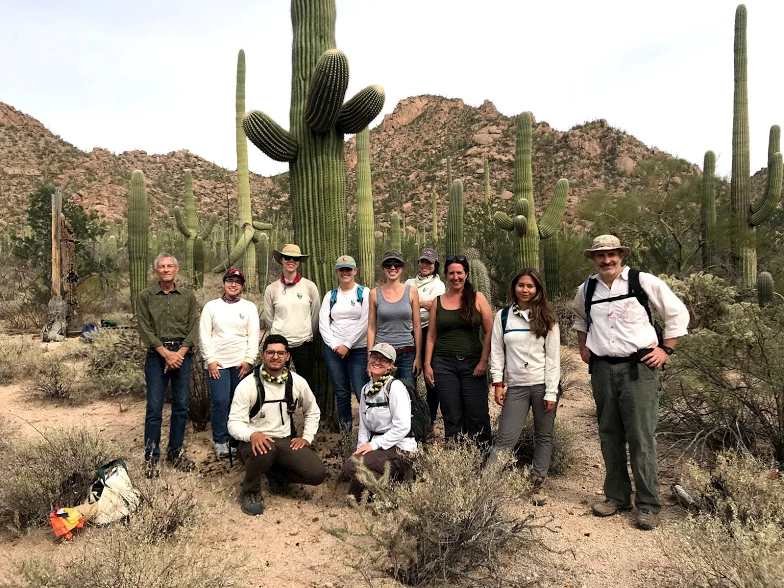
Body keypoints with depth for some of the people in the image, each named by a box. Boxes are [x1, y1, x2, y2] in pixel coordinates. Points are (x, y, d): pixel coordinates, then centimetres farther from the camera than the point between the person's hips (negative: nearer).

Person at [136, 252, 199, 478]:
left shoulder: (188, 296, 8)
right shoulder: (145, 296, 4)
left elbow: (193, 327, 2)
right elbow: (145, 329, -3)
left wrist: (180, 353, -10)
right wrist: (166, 353, -12)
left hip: (182, 354, 2)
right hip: (157, 355, -2)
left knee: (181, 406, 6)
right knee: (154, 407, -2)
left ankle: (175, 452, 18)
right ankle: (151, 457, 9)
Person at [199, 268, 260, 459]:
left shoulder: (249, 307, 7)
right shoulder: (211, 306, 6)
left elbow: (254, 335, 4)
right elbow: (204, 334, 2)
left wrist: (249, 360, -4)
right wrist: (210, 359, -6)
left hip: (242, 363, 1)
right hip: (217, 362, -1)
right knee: (220, 401, -6)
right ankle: (220, 441, 7)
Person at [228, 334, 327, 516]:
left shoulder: (298, 382, 0)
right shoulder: (247, 385, -10)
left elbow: (313, 412, 16)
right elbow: (234, 423, -14)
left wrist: (307, 437, 3)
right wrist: (253, 434, -34)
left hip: (286, 441, 4)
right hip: (255, 442, -3)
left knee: (317, 474, -18)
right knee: (265, 451, -40)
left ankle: (277, 474, 13)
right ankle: (250, 492, -7)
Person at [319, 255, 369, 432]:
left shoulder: (364, 293, 1)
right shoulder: (330, 296, 12)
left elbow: (365, 322, -8)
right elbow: (323, 324, 6)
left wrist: (347, 345, -10)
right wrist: (335, 345, -7)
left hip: (358, 350, -3)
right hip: (334, 350, 3)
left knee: (363, 394, -10)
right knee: (341, 394, 8)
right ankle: (345, 432, 18)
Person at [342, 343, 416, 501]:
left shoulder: (395, 387, -11)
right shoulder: (366, 389, 12)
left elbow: (403, 426, -18)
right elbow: (363, 425, 14)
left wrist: (373, 445, -16)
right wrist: (361, 447, -3)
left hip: (400, 450, -6)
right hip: (376, 447, 6)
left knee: (352, 466, -24)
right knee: (347, 472, -17)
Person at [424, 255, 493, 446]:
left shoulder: (477, 298, 3)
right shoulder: (438, 301, 9)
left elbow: (489, 332, 0)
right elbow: (431, 336, 9)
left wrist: (483, 361, -8)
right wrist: (427, 364, 3)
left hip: (472, 363, -1)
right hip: (444, 364, 2)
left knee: (477, 414, -2)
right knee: (451, 416, 3)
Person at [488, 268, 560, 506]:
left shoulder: (547, 318, 2)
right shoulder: (503, 316, 5)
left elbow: (553, 356, -1)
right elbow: (496, 351, 6)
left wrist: (551, 392, -6)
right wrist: (498, 383, -2)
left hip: (542, 385, 0)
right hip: (515, 387, 0)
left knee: (543, 437, 7)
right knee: (505, 438, -4)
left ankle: (538, 484, 19)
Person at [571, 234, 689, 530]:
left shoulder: (644, 282, -4)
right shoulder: (586, 290, 9)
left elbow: (678, 313, 3)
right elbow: (579, 318, 30)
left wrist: (665, 350, -1)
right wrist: (583, 348, 20)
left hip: (638, 368, -4)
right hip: (602, 369, 4)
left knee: (641, 437, -4)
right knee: (609, 436, 11)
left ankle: (647, 505, 8)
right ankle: (617, 496, 25)